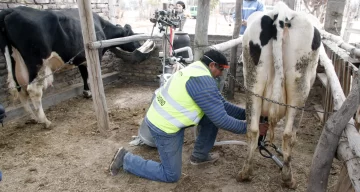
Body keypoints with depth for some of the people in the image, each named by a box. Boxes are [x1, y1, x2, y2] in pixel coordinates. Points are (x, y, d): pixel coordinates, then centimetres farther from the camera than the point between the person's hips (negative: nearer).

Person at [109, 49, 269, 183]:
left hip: (162, 117, 10)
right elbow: (221, 120, -21)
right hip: (164, 126, -10)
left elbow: (221, 104, 11)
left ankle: (199, 155, 23)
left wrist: (247, 113, 7)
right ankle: (126, 159, 12)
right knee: (171, 175, 6)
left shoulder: (197, 70, 8)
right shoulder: (202, 81, -24)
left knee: (212, 113, 8)